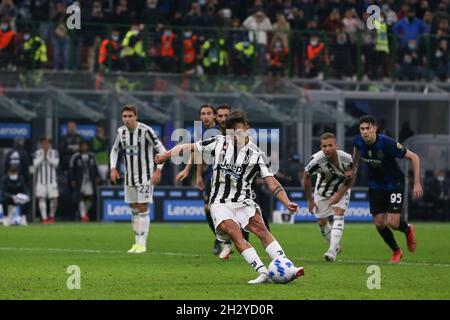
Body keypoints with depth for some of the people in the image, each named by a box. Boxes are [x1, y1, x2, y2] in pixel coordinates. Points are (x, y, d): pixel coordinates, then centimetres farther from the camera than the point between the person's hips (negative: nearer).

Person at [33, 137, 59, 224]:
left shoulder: (54, 152, 4)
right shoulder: (37, 153, 5)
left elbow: (55, 163, -9)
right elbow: (35, 164, -6)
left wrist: (47, 155, -12)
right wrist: (42, 155, -11)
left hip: (52, 179, 0)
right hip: (41, 179, 0)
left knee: (54, 198, -3)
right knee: (41, 198, -7)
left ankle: (51, 216, 18)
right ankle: (44, 218, -4)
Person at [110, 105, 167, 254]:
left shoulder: (146, 131, -16)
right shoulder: (121, 132, 1)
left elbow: (161, 150, -11)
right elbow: (114, 150, 17)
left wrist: (158, 170, -17)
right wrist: (113, 168, 3)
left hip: (145, 176, -5)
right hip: (129, 176, 5)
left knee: (143, 209, -8)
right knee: (134, 209, 9)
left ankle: (142, 244, -7)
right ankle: (137, 242, 15)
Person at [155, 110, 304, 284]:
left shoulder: (257, 154, 0)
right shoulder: (219, 143, 2)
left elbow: (271, 182, -6)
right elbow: (188, 147, 8)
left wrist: (287, 203, -20)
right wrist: (167, 154, -7)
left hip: (243, 201, 0)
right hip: (220, 203, 0)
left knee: (261, 229, -23)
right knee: (236, 235, -24)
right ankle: (263, 273, -32)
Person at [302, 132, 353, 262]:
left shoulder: (346, 159, -29)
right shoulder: (316, 160, -31)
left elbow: (350, 179, -11)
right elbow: (306, 178, -12)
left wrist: (339, 195, -21)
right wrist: (310, 200, -6)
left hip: (341, 189, -1)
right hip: (322, 191, 1)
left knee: (338, 215, -21)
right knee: (322, 222, 5)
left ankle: (332, 251, -27)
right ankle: (335, 246, 30)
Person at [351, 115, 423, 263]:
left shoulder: (387, 143, -30)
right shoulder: (359, 141, -14)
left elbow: (414, 157, -21)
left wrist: (417, 183, -23)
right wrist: (353, 169, 15)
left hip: (394, 184, -4)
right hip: (376, 186, 4)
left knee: (392, 223, -14)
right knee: (379, 223, -2)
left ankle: (408, 230, 24)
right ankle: (396, 251, 22)